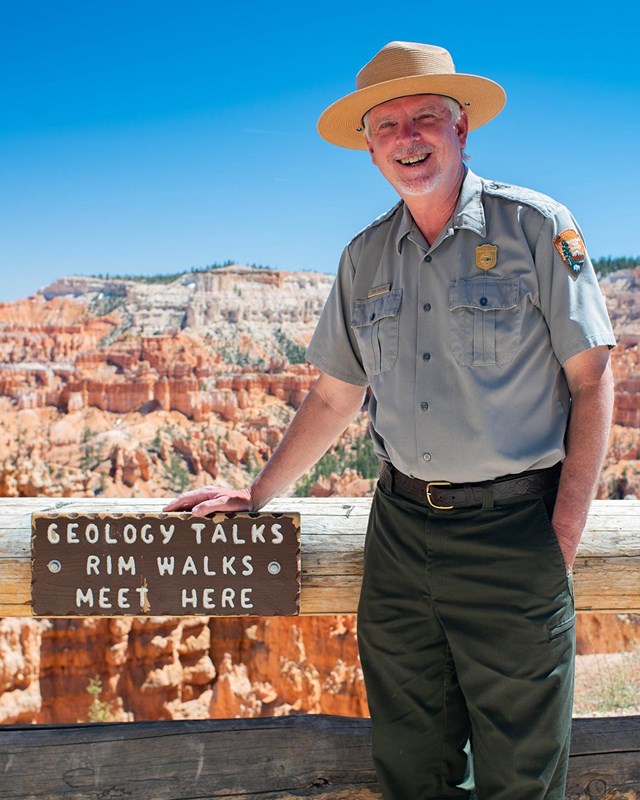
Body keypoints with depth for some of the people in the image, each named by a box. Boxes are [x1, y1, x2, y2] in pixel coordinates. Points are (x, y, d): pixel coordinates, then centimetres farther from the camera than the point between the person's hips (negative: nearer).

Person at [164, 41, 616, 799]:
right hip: (400, 527, 4)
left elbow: (591, 380, -4)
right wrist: (255, 495, 15)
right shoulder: (365, 257, 9)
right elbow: (334, 395, 16)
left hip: (512, 530, -4)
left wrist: (566, 532, -10)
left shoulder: (534, 225, -5)